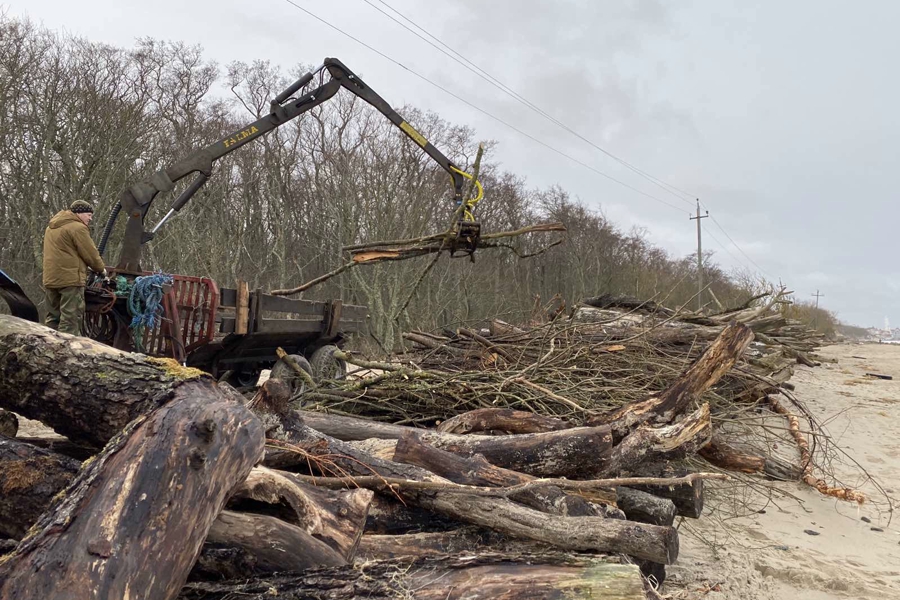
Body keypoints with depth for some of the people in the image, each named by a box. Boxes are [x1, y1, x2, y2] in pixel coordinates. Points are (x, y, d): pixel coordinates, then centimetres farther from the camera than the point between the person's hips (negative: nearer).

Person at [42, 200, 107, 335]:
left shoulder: (52, 226, 21)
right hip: (70, 278, -9)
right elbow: (90, 254, -8)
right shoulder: (78, 227, -9)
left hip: (50, 279, 9)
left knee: (53, 317, 15)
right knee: (70, 319, -7)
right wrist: (101, 269, 9)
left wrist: (88, 267, 22)